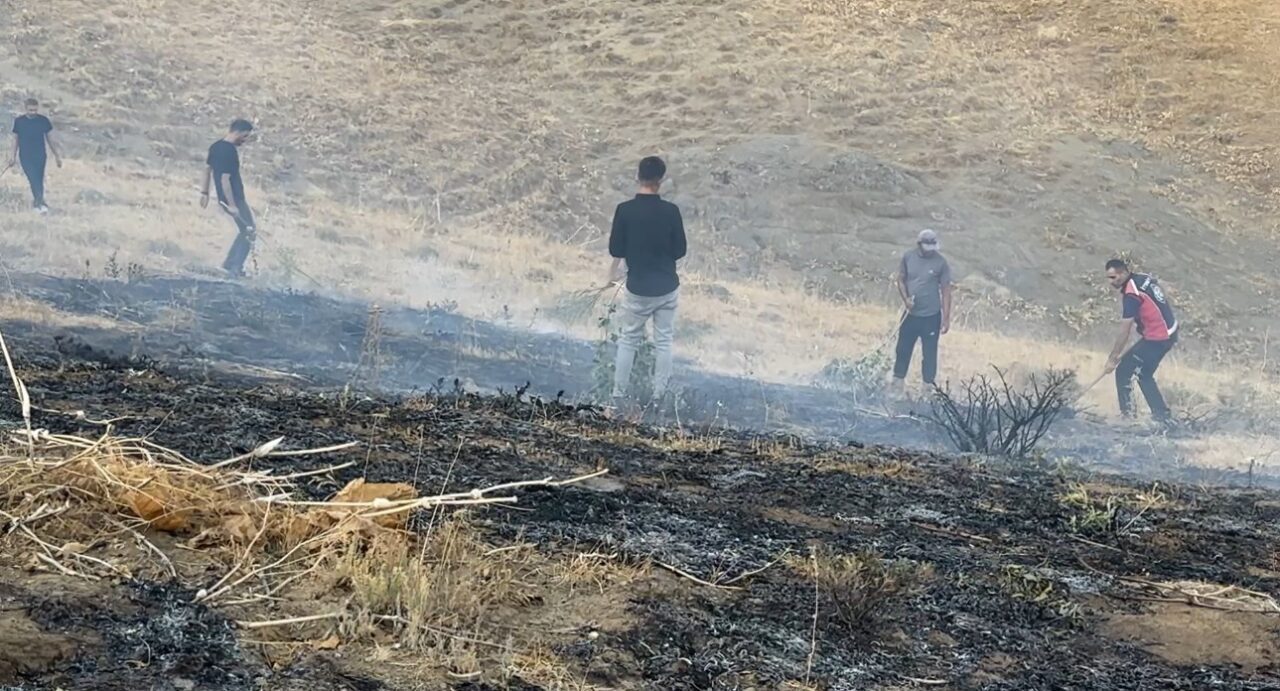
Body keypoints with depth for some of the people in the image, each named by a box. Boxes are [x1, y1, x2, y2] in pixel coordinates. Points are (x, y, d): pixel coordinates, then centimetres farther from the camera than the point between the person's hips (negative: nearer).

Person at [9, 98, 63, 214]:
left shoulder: (44, 121, -2)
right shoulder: (19, 121, -3)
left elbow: (50, 139, 6)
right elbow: (15, 139, 8)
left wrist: (57, 155, 8)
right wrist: (13, 156, 11)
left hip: (40, 156, 2)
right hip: (25, 157, -2)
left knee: (39, 182, 8)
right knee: (34, 180, -14)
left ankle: (37, 202, 23)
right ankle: (40, 204, -16)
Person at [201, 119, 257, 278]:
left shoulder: (216, 146, 8)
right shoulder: (229, 152, -22)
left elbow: (207, 168, 17)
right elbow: (225, 179, -25)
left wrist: (205, 192, 23)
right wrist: (232, 205, -24)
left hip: (225, 198, 9)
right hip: (234, 199, -9)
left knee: (245, 230, 19)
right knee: (248, 232, -2)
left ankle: (230, 263, 21)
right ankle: (235, 268, -5)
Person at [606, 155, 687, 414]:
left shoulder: (625, 210, -13)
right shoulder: (670, 211, -11)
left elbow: (616, 251, -7)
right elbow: (680, 251, -3)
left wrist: (613, 271, 14)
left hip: (638, 288, -1)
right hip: (667, 288, 1)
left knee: (628, 340, 14)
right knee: (663, 341, 13)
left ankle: (619, 395, 17)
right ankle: (658, 396, 18)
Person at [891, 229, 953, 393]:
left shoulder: (941, 262, -11)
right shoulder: (908, 257, -4)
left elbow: (946, 290, -7)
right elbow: (901, 279, 6)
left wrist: (946, 318, -8)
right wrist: (905, 298, -13)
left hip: (931, 316, -2)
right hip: (910, 313, 2)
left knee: (929, 353, 7)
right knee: (903, 349, 12)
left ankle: (929, 385, 20)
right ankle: (898, 380, 28)